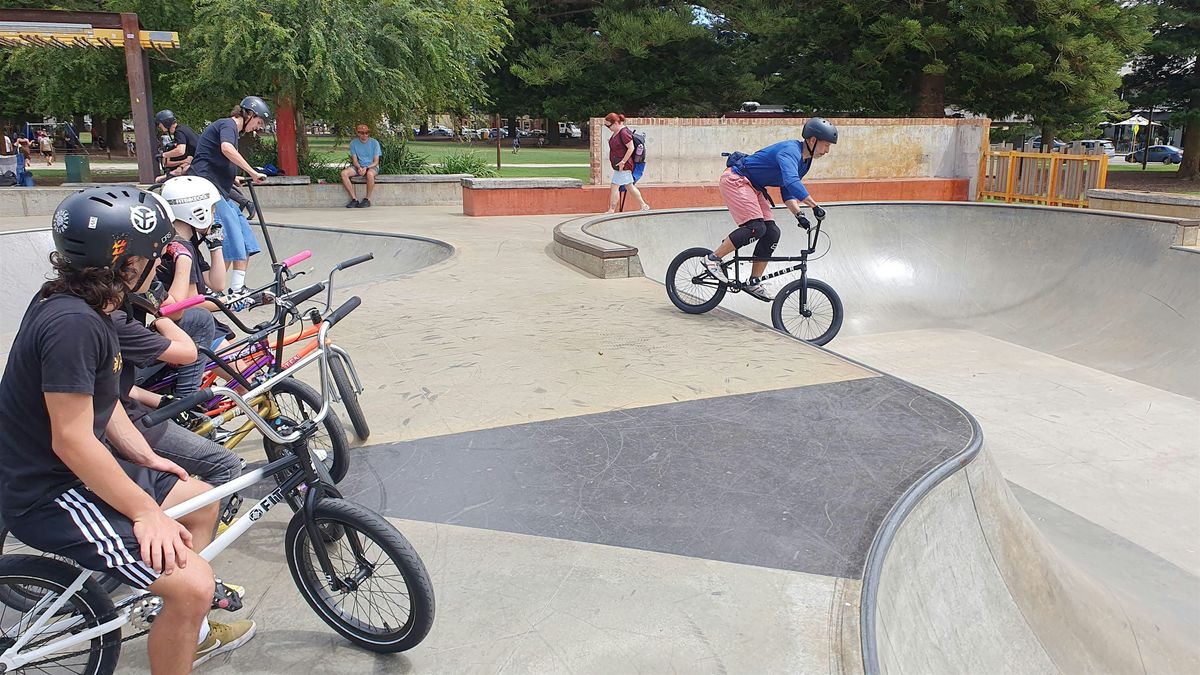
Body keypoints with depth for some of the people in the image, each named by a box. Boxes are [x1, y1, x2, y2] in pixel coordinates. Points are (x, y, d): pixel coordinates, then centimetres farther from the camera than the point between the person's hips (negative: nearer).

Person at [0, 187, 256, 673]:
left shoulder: (81, 306, 4)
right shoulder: (72, 324, -27)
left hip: (78, 471, 11)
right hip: (49, 495, -11)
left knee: (201, 500, 21)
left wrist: (146, 458, 8)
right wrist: (147, 512, -20)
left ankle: (192, 634, 33)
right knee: (192, 585, -21)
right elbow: (72, 441, -27)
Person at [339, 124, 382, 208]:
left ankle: (367, 199, -24)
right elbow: (354, 160, -2)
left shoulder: (374, 143, -7)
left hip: (372, 166, -3)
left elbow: (376, 162, -8)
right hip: (358, 166, 3)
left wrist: (366, 168, -25)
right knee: (344, 173, -24)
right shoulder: (353, 143, 0)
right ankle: (354, 199, -23)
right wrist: (359, 168, -24)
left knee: (370, 174, -40)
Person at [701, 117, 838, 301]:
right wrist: (815, 206, -45)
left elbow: (788, 191, 9)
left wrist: (798, 214, -8)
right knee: (756, 227, -24)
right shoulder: (790, 151, -24)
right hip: (736, 180, -10)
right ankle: (713, 258, -11)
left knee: (772, 232, -1)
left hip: (753, 188, 10)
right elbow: (791, 182, -41)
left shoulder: (805, 161, 7)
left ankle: (754, 283, 6)